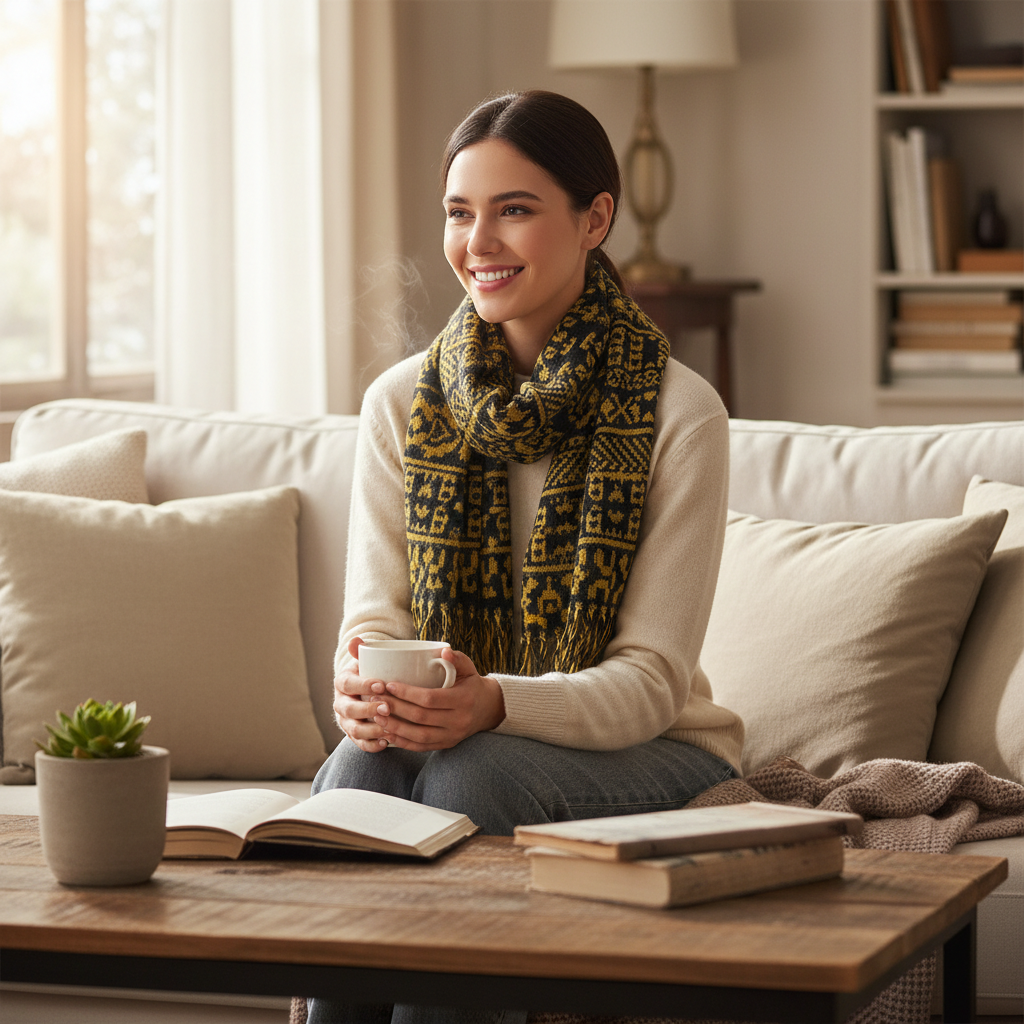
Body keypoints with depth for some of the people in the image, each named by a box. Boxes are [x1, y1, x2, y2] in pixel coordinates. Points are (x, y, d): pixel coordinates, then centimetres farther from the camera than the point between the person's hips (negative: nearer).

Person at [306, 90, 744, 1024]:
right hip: (436, 732, 3)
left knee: (473, 775, -34)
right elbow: (374, 616, -1)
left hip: (649, 752, -3)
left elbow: (652, 679, -13)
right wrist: (362, 691, -27)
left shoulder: (679, 413, -9)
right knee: (361, 765, -31)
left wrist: (496, 704, -33)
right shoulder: (401, 403, 4)